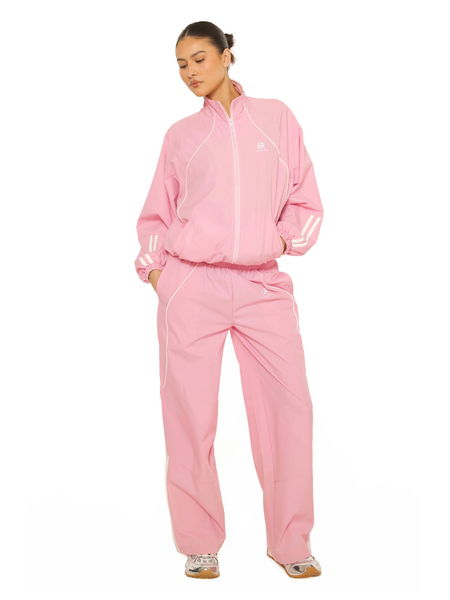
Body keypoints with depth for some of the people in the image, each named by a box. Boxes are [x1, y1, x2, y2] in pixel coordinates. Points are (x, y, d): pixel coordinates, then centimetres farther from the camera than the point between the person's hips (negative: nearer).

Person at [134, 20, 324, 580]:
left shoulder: (276, 118, 12)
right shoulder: (181, 134, 12)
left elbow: (305, 203, 13)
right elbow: (156, 214, 17)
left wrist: (282, 240, -1)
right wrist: (153, 266, 3)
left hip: (263, 285, 0)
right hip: (190, 286, 0)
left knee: (289, 407, -4)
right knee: (190, 416, 0)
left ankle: (291, 544, 11)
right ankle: (200, 545, 14)